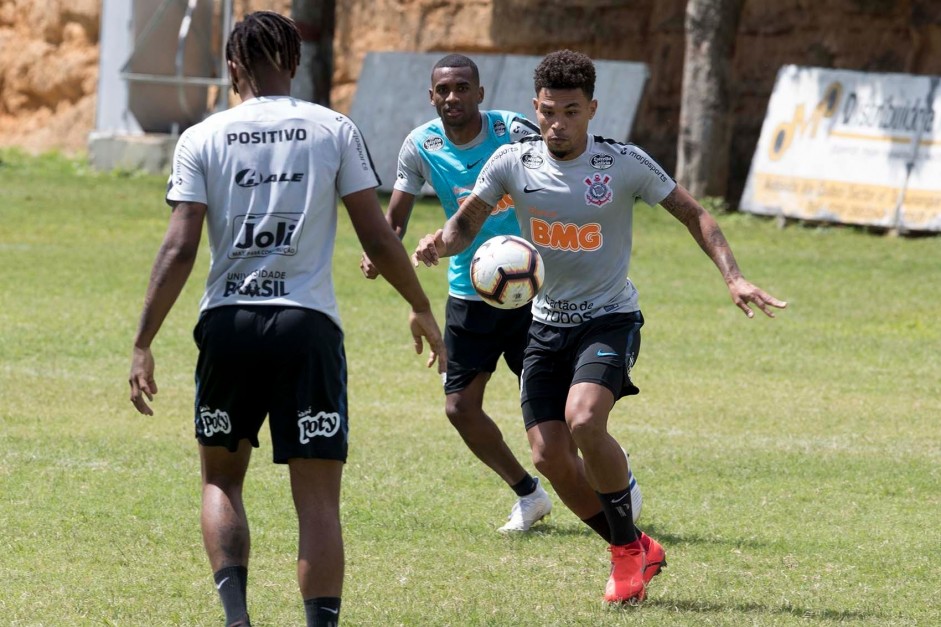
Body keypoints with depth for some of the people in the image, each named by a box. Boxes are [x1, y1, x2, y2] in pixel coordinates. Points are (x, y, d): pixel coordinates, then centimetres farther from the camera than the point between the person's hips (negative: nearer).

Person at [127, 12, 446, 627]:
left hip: (227, 323, 1)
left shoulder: (202, 139, 3)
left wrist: (143, 344, -1)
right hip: (308, 323, -1)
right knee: (318, 499, 2)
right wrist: (422, 310, 16)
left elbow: (179, 249, -4)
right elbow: (378, 237, 2)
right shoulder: (335, 130, 3)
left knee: (221, 479, 18)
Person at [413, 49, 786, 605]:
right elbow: (467, 223, 6)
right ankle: (633, 552, 18)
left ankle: (629, 545, -7)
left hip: (610, 318, -4)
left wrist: (733, 277, -16)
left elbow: (694, 214, -3)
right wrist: (440, 244, -17)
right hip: (546, 322, 4)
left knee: (583, 419, -29)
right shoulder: (512, 163, -6)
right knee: (550, 456, -4)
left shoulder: (625, 164, -13)